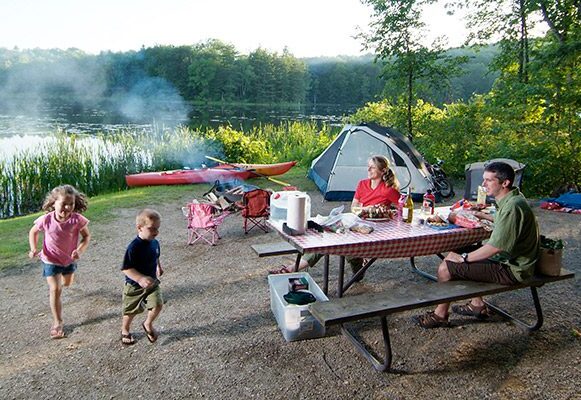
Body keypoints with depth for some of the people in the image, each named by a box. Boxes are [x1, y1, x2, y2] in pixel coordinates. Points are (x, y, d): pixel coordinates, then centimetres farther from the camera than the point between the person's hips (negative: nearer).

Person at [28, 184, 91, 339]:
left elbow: (86, 236, -14)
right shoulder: (46, 220, -26)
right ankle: (57, 322, 5)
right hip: (50, 260, -2)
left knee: (67, 283, 28)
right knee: (56, 290, -9)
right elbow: (33, 232, -5)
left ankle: (53, 282, 66)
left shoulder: (77, 219, -28)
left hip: (69, 258, 3)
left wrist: (79, 250, -31)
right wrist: (34, 249, -19)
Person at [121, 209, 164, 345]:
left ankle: (148, 324, 22)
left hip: (152, 282, 5)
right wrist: (140, 279, -38)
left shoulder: (155, 242, -7)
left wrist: (158, 267, 14)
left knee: (157, 304, -9)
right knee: (131, 311, 13)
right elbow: (126, 268, -28)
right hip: (134, 285, -5)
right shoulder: (134, 247, -28)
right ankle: (125, 331, 44)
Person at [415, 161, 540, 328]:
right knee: (454, 254, 18)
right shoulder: (511, 199, 6)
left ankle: (440, 315, 6)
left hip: (511, 269, -11)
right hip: (508, 259, 11)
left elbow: (495, 247, -29)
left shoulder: (512, 206, -26)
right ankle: (477, 305, 22)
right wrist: (483, 216, 21)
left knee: (446, 268, -15)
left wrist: (463, 258, -19)